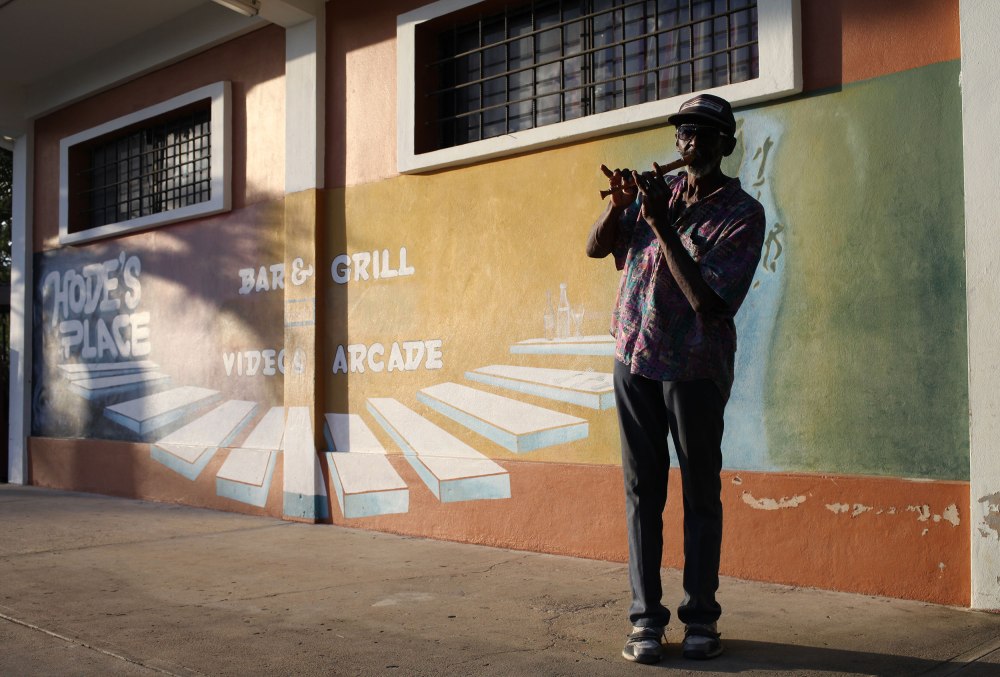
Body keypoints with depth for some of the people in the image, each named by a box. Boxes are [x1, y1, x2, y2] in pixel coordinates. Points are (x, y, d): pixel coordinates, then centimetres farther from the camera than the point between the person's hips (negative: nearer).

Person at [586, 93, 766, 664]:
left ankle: (702, 617, 18)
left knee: (701, 493, 5)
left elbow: (707, 300, -18)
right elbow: (596, 248, 10)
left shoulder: (744, 214, -7)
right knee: (642, 490, 6)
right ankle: (647, 618, 14)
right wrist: (620, 204, -9)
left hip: (695, 367, -4)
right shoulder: (657, 190, 9)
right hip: (634, 359, 4)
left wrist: (662, 223, -19)